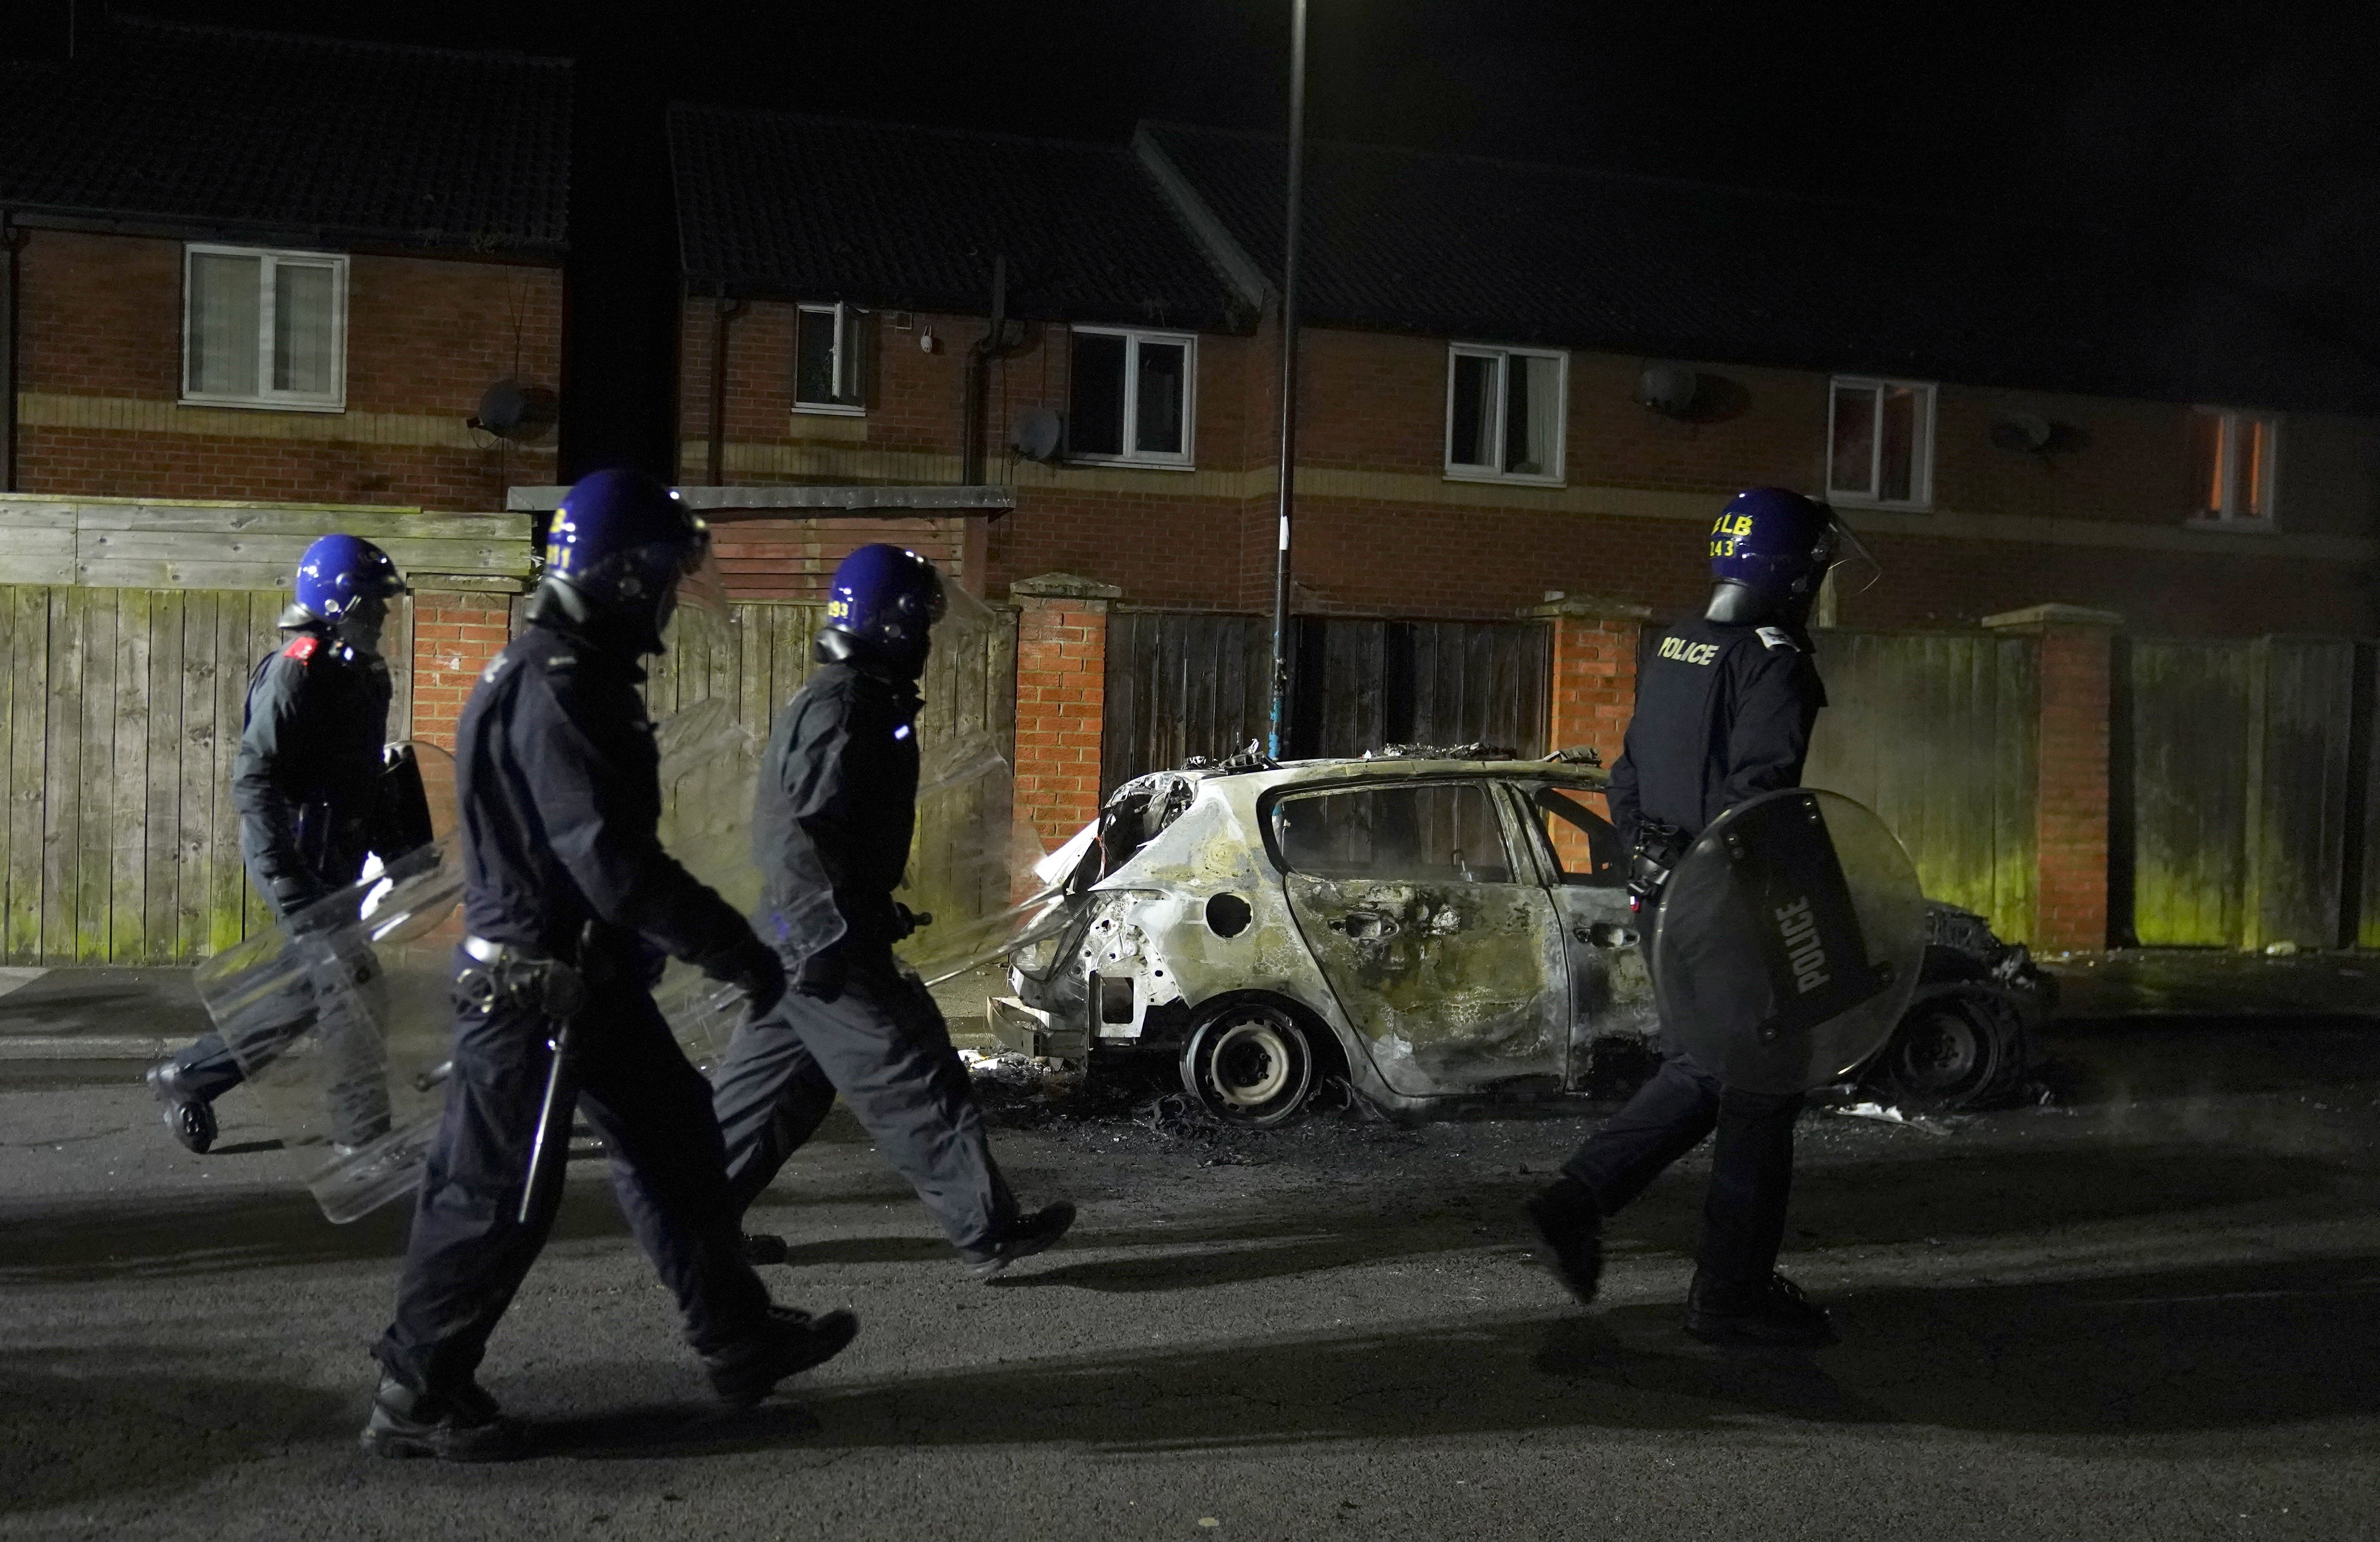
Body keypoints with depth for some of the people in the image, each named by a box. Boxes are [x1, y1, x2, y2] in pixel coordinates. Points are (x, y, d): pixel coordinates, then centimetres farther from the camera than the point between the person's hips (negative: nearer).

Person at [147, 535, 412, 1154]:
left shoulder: (361, 673, 14)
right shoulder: (296, 671, -15)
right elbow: (253, 780, -20)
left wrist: (395, 843, 17)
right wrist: (287, 880, -26)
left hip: (335, 858, 9)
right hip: (298, 859, -9)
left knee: (304, 995, 16)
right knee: (349, 986, -8)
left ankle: (187, 1075, 31)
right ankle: (363, 1135, 1)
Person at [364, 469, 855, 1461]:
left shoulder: (575, 676, 10)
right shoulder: (552, 694, -23)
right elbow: (616, 866, -28)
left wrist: (713, 942, 23)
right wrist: (737, 952, -21)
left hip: (591, 976, 11)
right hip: (533, 985, -11)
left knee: (675, 1144, 16)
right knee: (499, 1195, 2)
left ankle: (738, 1340, 28)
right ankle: (416, 1396, 18)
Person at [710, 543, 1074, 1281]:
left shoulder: (850, 697, 15)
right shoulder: (842, 708, -18)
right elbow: (806, 835, -25)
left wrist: (875, 912, 28)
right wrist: (831, 938, -26)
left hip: (803, 936, 10)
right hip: (827, 942, -10)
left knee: (771, 1082, 17)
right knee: (917, 1086, -3)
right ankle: (989, 1233, 5)